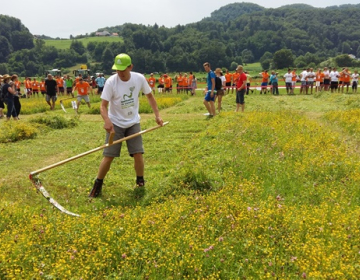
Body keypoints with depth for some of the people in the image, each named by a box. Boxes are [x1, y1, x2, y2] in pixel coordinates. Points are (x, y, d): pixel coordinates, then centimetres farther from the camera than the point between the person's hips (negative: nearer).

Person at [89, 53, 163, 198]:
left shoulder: (139, 78, -11)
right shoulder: (111, 82, -20)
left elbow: (150, 96, 5)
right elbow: (103, 105, -20)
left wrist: (157, 115, -1)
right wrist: (107, 121, -39)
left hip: (133, 122, 2)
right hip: (115, 123, -2)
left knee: (138, 154, -3)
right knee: (108, 156, -3)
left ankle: (140, 183, 18)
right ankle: (98, 185, 15)